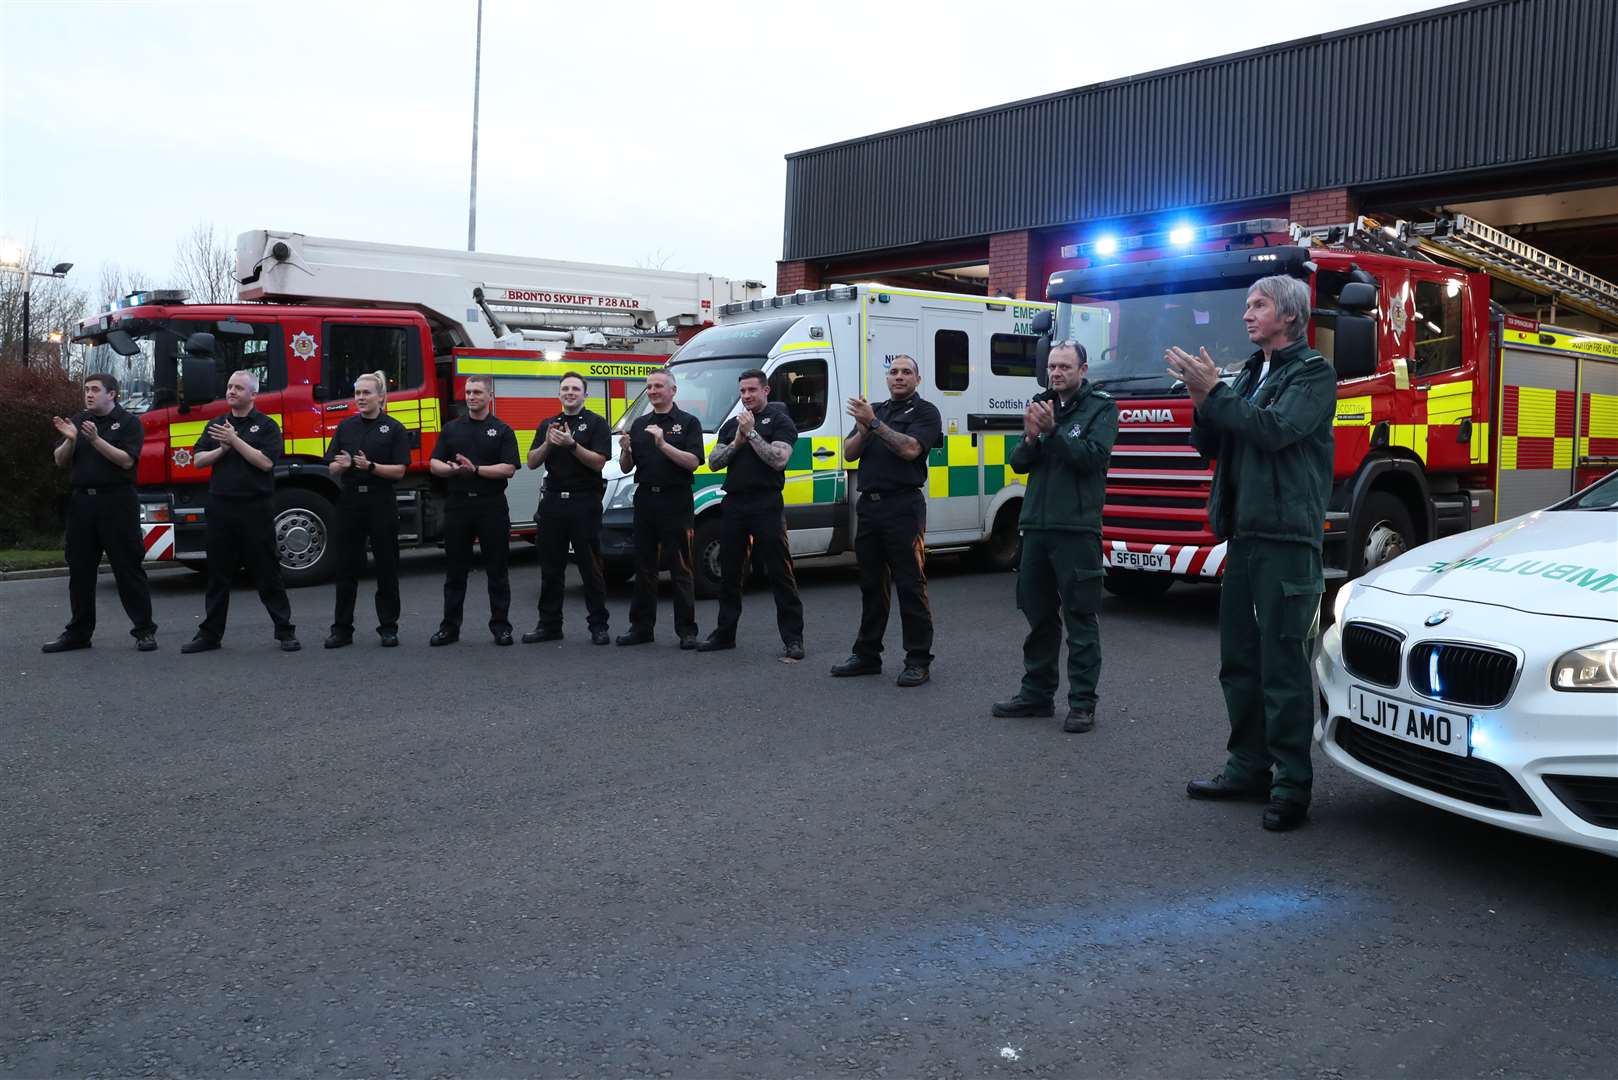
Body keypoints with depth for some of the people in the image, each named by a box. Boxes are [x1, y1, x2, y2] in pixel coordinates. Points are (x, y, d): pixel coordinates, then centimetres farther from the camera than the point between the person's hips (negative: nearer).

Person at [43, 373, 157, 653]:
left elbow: (126, 460, -12)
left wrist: (96, 439, -20)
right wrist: (70, 441, -9)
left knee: (128, 567, -4)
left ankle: (144, 630, 0)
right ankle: (78, 632, 16)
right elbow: (61, 461, 10)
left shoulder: (128, 422, 0)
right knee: (80, 569, 8)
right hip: (82, 501, 5)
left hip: (117, 502, -5)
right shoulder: (78, 420, 14)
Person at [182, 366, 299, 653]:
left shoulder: (266, 426, 0)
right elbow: (198, 460, 8)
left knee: (267, 573, 0)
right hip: (221, 507, 4)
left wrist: (235, 440, -15)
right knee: (217, 574, 9)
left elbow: (266, 461, -13)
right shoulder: (216, 425, 14)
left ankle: (285, 631, 7)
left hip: (256, 509, -4)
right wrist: (222, 449, -8)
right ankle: (210, 633, 16)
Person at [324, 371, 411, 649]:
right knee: (346, 566, 5)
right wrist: (342, 465, -15)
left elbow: (399, 470, -6)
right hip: (350, 501, 3)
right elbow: (332, 468, 8)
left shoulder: (394, 429, 0)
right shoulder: (346, 427, 10)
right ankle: (342, 628, 10)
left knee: (386, 565, 2)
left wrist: (370, 466, -20)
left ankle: (388, 627, 11)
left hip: (381, 503, -3)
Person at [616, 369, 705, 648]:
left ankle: (686, 630, 2)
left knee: (680, 568, -3)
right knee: (643, 566, 9)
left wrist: (663, 444, -20)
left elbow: (693, 463, -11)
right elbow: (626, 468, 14)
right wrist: (625, 450, -7)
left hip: (675, 502, -5)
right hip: (645, 499, 5)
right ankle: (641, 627, 15)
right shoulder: (639, 424, 15)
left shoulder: (688, 422, 1)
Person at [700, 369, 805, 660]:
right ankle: (725, 633, 22)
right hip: (733, 505, 6)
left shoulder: (781, 421, 0)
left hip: (766, 506, -6)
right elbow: (713, 463, 10)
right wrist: (736, 442, -5)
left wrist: (751, 433, -14)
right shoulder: (731, 425, 18)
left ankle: (792, 638, -3)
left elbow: (778, 459, -14)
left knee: (780, 574, -6)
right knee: (729, 573, 12)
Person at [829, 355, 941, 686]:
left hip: (903, 506, -6)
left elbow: (910, 449, -16)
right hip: (869, 505, 7)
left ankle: (918, 661, -1)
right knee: (871, 584, 12)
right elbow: (849, 453, 12)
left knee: (910, 585, -5)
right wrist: (862, 429, -8)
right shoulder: (874, 410, 20)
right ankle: (867, 655, 19)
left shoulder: (925, 412, 1)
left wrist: (874, 423, -16)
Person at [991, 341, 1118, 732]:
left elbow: (1093, 457, -15)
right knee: (1039, 615, 12)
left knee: (1080, 617, -2)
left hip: (1076, 529, -6)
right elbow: (1018, 463, 10)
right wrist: (1031, 437, -9)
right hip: (1036, 525, 6)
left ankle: (1083, 703, 3)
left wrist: (1052, 430, -19)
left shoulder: (1101, 408, 0)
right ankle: (1036, 693, 22)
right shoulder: (1042, 404, 15)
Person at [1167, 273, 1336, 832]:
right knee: (1239, 661, 12)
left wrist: (1213, 393, -16)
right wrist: (1203, 400, -3)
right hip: (1243, 534, 8)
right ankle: (1248, 767, 23)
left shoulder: (1313, 372, -4)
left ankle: (1292, 782, 4)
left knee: (1283, 665, -5)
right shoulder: (1250, 374, 19)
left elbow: (1274, 430, -20)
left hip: (1287, 537, -8)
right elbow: (1209, 445, 15)